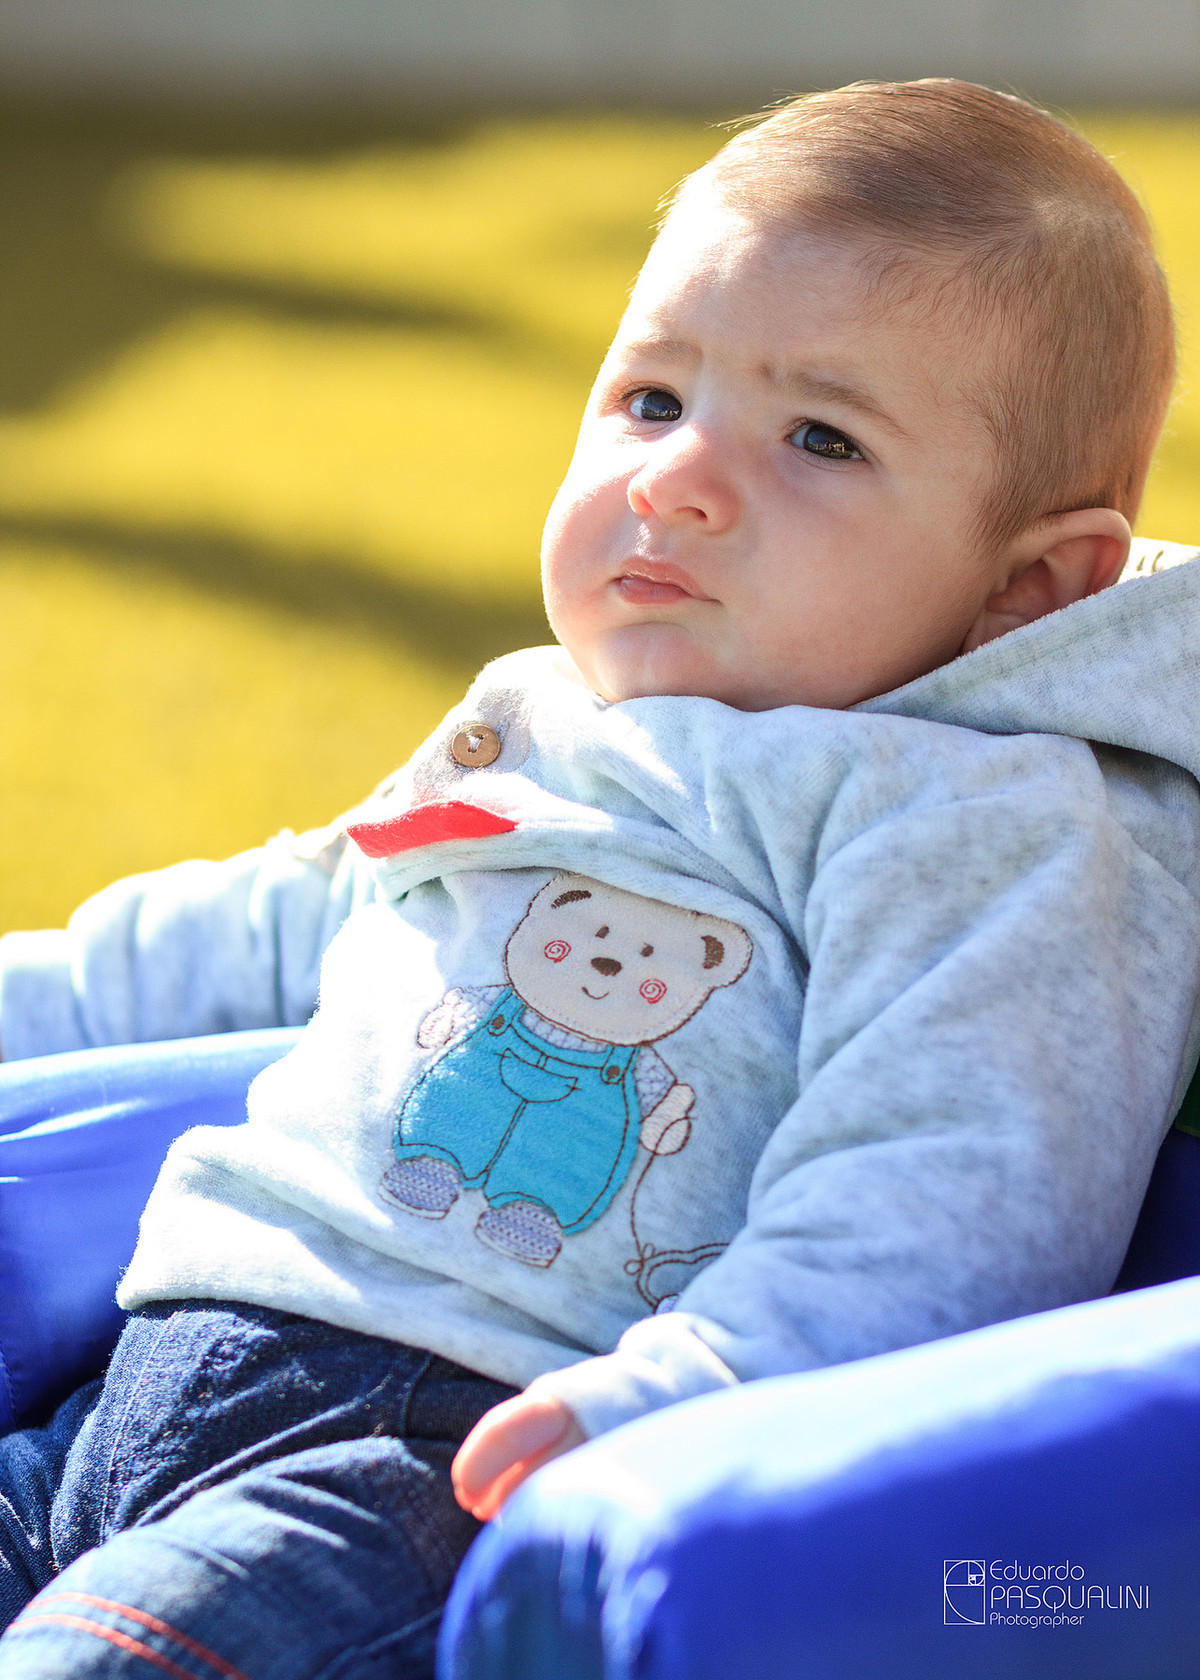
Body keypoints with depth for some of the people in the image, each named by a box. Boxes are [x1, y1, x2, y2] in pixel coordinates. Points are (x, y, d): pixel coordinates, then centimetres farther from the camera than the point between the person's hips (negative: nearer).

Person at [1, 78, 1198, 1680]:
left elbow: (948, 1204, -18)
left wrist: (668, 1402, -32)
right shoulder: (524, 738, 23)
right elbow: (269, 931, 39)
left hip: (492, 1442, -9)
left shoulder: (985, 824, -4)